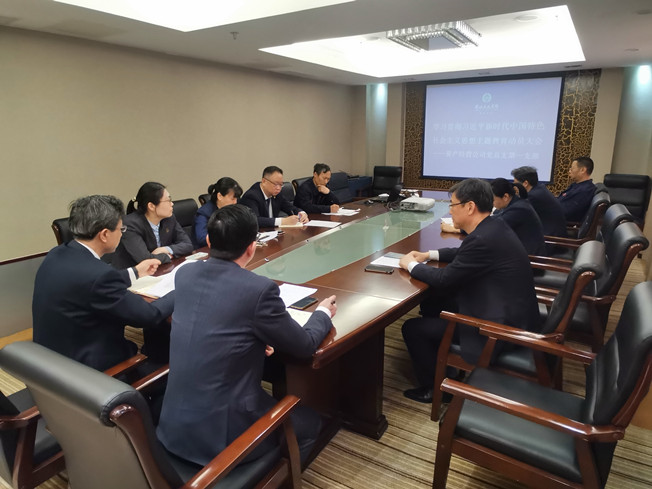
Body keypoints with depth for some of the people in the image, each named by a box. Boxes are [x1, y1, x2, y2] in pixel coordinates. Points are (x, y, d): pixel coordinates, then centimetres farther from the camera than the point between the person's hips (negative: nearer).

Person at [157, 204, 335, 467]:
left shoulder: (184, 274, -2)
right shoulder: (259, 288, -22)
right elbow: (305, 346, -8)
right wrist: (323, 312, 10)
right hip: (222, 433, -6)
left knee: (271, 401, 31)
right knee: (309, 422, 19)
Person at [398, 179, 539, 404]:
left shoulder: (483, 238, -27)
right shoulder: (494, 227, 4)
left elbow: (443, 280, -19)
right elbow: (463, 254, 22)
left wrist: (411, 265, -2)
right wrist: (428, 255, 13)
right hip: (512, 315, 10)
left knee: (412, 327, -4)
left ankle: (434, 388, 17)